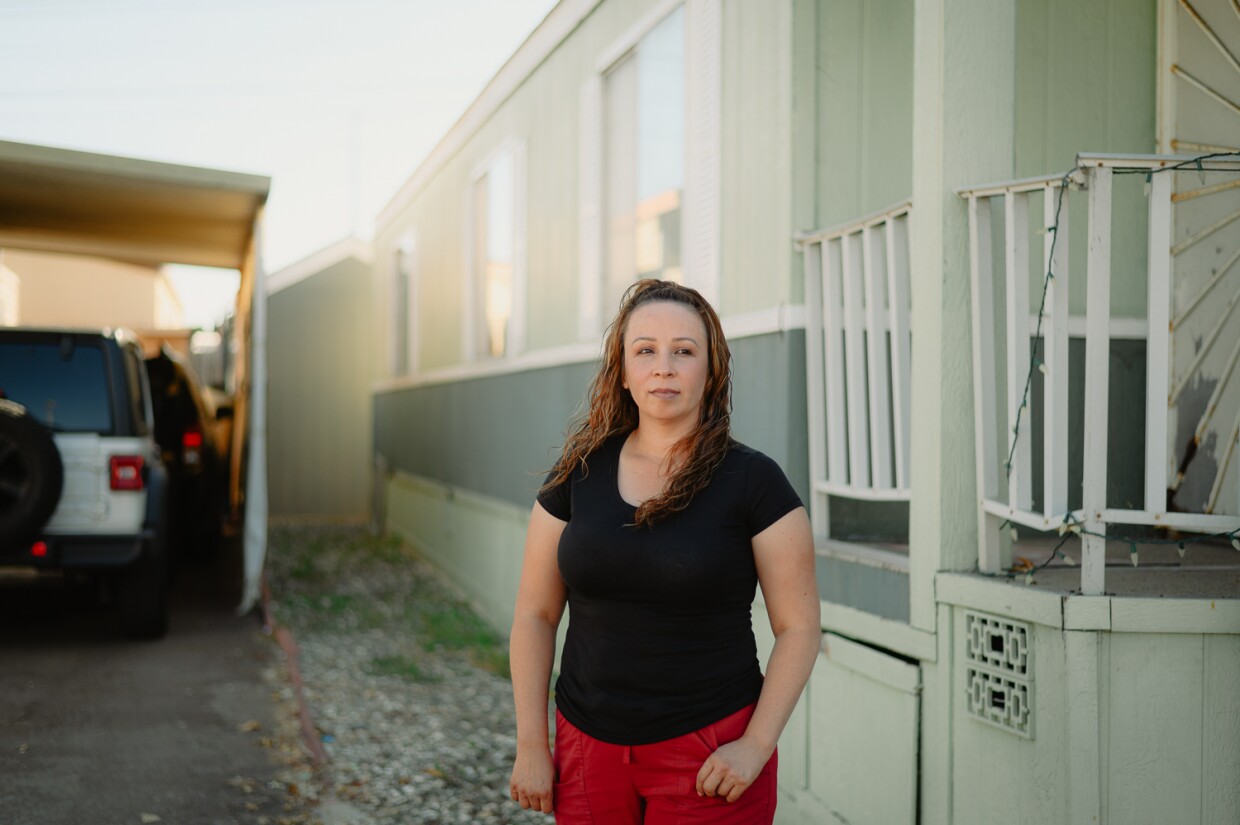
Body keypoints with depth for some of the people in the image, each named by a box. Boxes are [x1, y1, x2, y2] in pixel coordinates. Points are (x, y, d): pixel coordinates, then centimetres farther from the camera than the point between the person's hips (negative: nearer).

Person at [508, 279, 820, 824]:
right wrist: (530, 745, 1)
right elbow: (535, 615, 5)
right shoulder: (579, 474, 2)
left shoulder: (752, 481, -6)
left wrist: (756, 746, -13)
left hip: (709, 755, -2)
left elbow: (799, 626, -6)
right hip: (589, 751, 3)